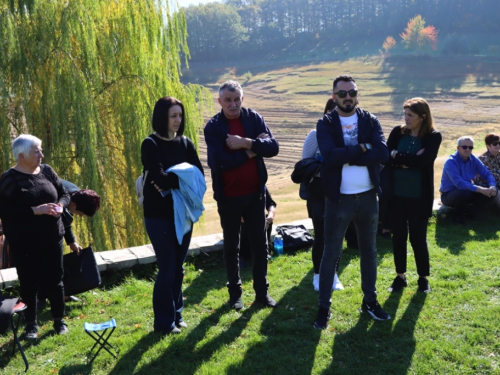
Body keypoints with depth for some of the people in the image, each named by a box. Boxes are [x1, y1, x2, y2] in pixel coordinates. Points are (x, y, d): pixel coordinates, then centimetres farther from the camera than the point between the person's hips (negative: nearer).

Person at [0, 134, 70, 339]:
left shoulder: (46, 171, 3)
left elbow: (64, 193, 12)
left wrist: (60, 205, -10)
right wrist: (35, 210, -25)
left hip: (52, 238, 4)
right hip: (24, 243, -3)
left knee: (54, 280, 10)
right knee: (29, 283, 7)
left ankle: (59, 321, 26)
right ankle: (31, 325, 24)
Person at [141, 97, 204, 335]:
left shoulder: (185, 143, 7)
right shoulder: (151, 144, -9)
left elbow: (199, 174, -3)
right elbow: (159, 177, -22)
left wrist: (172, 182, -16)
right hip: (158, 214, -5)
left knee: (178, 267, 12)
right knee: (167, 268, -3)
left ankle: (176, 316, 26)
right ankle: (164, 323, 11)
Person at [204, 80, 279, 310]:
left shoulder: (254, 118, 0)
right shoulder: (213, 127, -8)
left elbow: (273, 148, -12)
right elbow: (218, 162, -22)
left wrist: (245, 142, -23)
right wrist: (252, 151, -16)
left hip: (255, 193, 2)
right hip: (228, 196, -2)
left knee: (260, 244, 10)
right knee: (231, 246, 11)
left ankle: (262, 292, 24)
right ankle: (235, 293, 25)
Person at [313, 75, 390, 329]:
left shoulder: (370, 121, 2)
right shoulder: (325, 124, -4)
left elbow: (383, 154, -15)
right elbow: (330, 156, -22)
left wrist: (346, 156, -19)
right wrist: (361, 149, -16)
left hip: (368, 197, 3)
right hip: (338, 199, -3)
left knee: (369, 251, 15)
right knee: (331, 253, 4)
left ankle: (370, 301, 32)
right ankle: (324, 307, 16)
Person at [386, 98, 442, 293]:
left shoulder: (433, 136, -5)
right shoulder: (398, 132, 2)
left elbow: (423, 161, -20)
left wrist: (398, 157, -12)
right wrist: (409, 161, -18)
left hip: (419, 197, -3)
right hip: (396, 194, 3)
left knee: (418, 238, 6)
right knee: (398, 237, 11)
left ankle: (423, 278, 25)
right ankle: (400, 276, 26)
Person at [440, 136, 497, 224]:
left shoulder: (474, 159, -2)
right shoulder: (451, 162, -23)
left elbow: (487, 174, -1)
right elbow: (459, 183, -35)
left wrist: (492, 186, -23)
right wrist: (481, 189, -40)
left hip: (467, 190, 7)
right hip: (449, 195, -6)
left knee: (492, 191, -11)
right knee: (464, 193, -39)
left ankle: (470, 211, 5)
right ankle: (459, 215, -10)